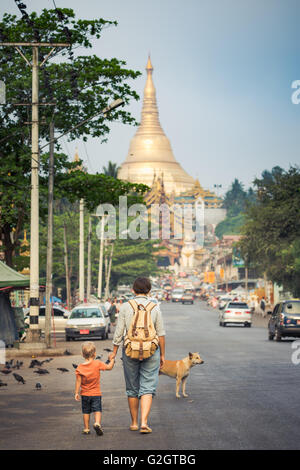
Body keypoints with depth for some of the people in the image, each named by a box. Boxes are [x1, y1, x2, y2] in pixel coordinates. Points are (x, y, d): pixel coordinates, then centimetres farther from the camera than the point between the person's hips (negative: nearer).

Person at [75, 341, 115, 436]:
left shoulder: (80, 367, -6)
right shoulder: (97, 364, -10)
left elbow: (78, 381, -6)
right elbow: (109, 367, -1)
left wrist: (76, 393, 0)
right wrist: (112, 360, 16)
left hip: (85, 394, 2)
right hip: (96, 393, -2)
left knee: (86, 412, 12)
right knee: (97, 410, -1)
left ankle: (86, 429, 17)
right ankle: (97, 423, -24)